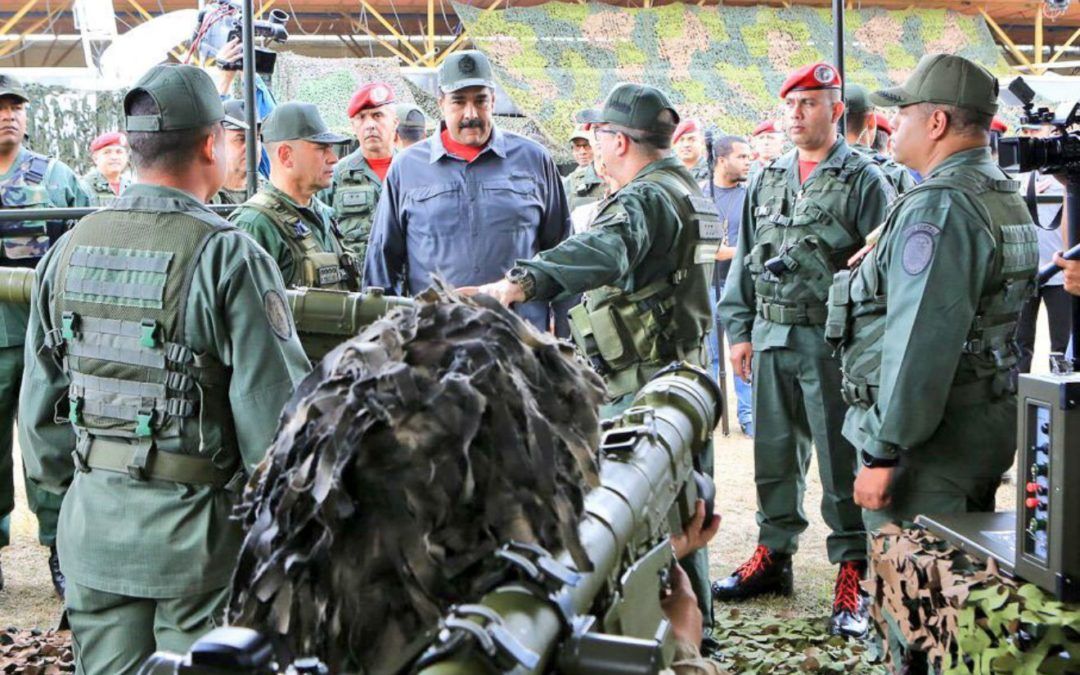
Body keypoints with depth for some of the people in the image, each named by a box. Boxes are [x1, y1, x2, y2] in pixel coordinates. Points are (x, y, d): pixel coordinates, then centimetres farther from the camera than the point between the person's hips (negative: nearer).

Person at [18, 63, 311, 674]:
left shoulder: (71, 250, 2)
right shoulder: (228, 257, -16)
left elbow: (41, 395, 10)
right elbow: (272, 402, -16)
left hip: (93, 525, 6)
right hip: (195, 525, -5)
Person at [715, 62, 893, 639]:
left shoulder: (863, 181, -3)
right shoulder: (767, 181, 14)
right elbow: (744, 261, 17)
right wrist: (740, 330, 11)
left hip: (833, 342, -6)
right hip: (772, 339, 6)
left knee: (842, 460, -2)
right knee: (773, 454, 13)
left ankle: (852, 574, 6)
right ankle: (773, 555, 27)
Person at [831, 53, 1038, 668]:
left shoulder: (938, 207, -19)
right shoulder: (1005, 196, 14)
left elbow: (920, 341, -25)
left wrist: (883, 453, -23)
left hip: (933, 434, -10)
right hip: (991, 425, 10)